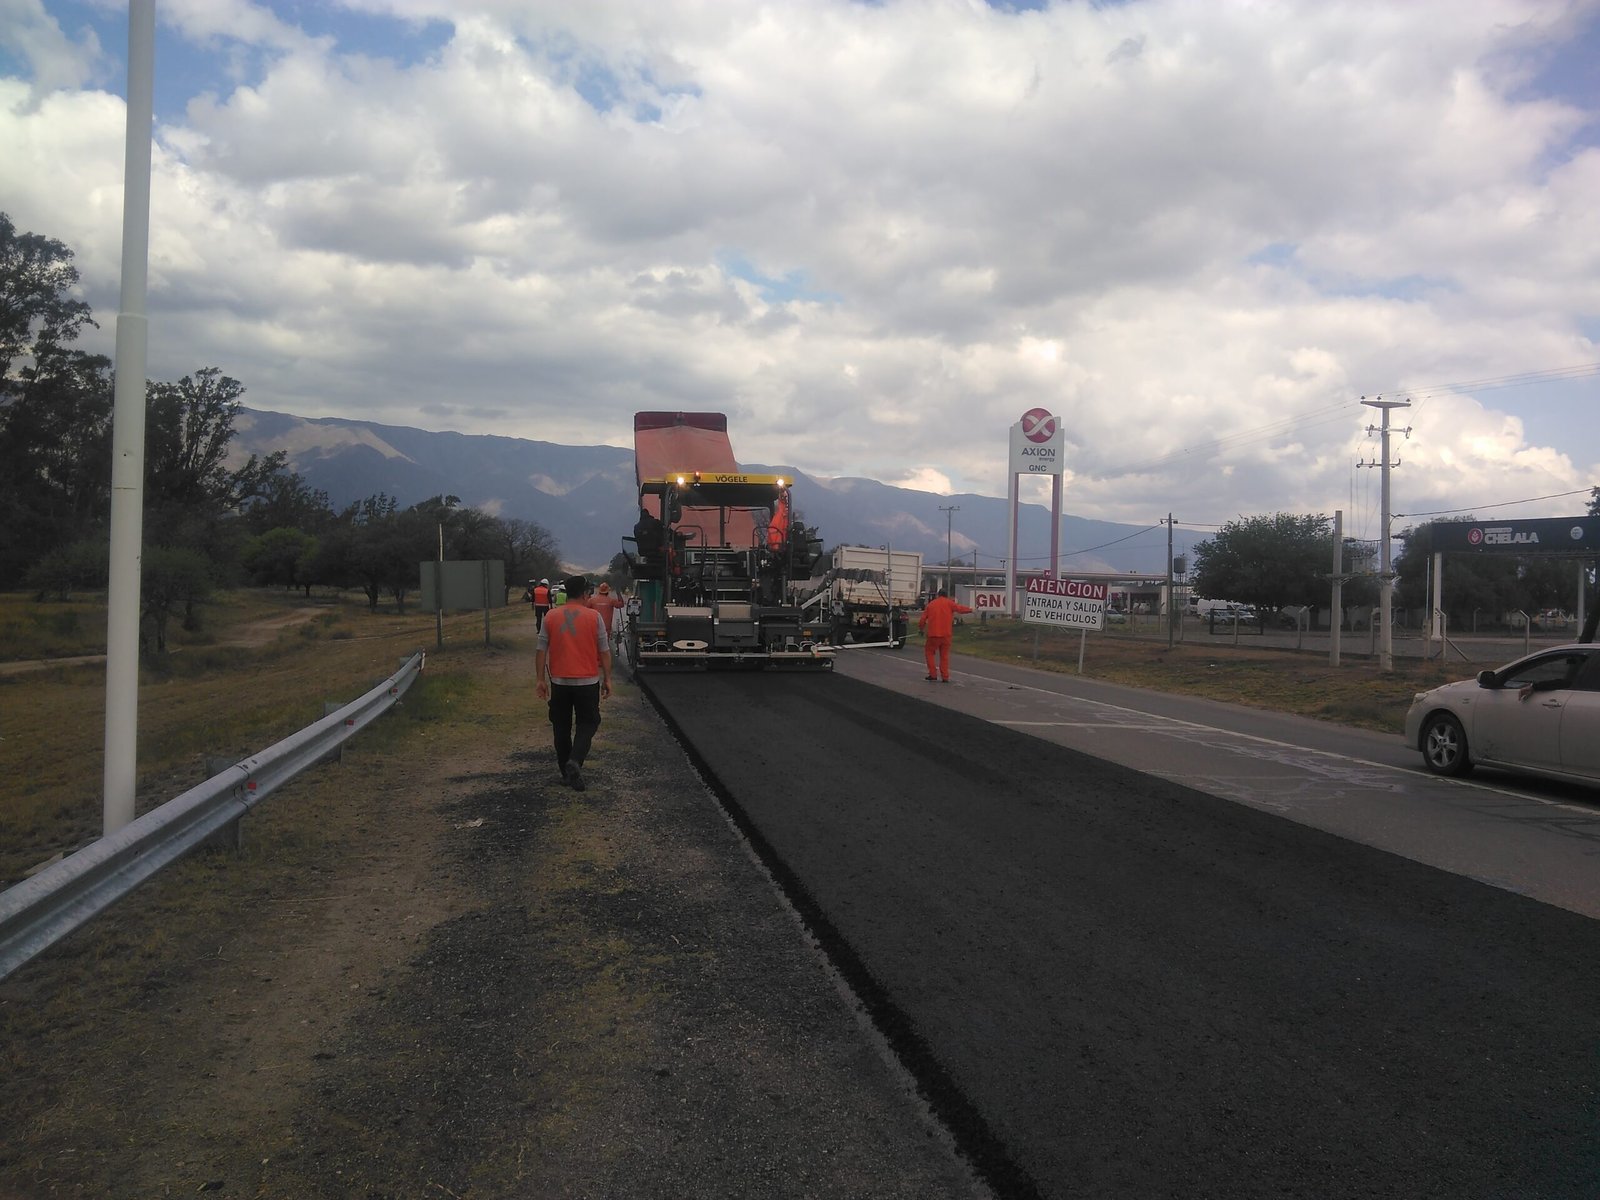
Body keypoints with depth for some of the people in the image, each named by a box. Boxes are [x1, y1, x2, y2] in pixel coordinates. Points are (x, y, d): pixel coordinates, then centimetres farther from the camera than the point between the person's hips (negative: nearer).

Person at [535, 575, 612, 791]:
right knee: (587, 723, 7)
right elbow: (604, 651, -3)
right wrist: (607, 679, 5)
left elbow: (541, 650, -1)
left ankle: (566, 770, 20)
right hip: (587, 682, -2)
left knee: (562, 726, 14)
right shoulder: (594, 617, -6)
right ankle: (575, 760, -16)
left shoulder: (551, 618, -1)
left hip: (559, 682, 2)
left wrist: (541, 680, 5)